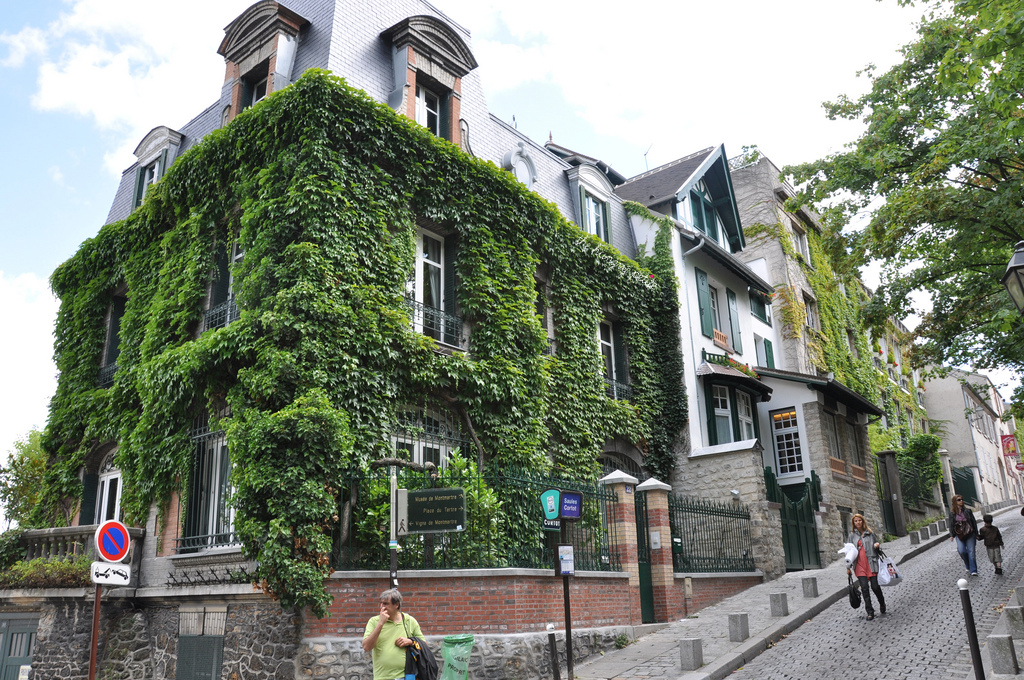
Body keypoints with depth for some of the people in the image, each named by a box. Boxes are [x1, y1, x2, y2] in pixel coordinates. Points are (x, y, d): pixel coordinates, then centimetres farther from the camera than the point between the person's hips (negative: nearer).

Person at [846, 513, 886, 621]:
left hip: (871, 563, 0)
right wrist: (848, 567, 8)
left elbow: (875, 546, 19)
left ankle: (882, 604, 28)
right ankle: (870, 612, 0)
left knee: (875, 586, -1)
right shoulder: (852, 535, 10)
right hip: (859, 565, 1)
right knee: (864, 588, -5)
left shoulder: (870, 533, 10)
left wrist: (877, 545, -7)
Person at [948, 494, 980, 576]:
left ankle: (973, 571, 0)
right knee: (961, 551, -15)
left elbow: (974, 522, 8)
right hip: (959, 535, 0)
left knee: (971, 551, -5)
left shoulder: (967, 511, 3)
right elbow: (951, 525, 6)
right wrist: (951, 535, -4)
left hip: (970, 534, 0)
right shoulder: (952, 513, 3)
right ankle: (967, 565, 12)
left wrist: (976, 534, 6)